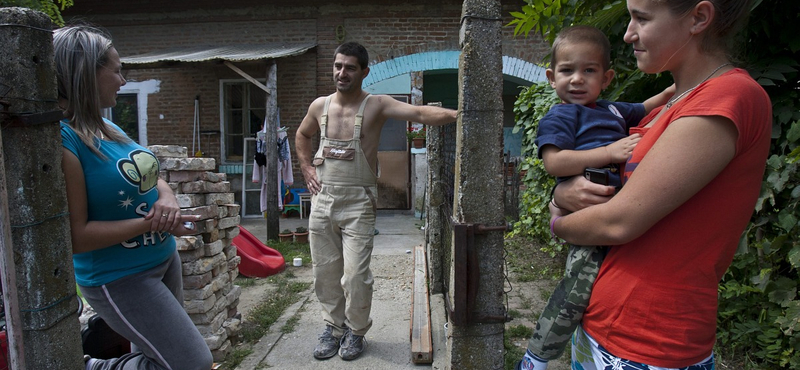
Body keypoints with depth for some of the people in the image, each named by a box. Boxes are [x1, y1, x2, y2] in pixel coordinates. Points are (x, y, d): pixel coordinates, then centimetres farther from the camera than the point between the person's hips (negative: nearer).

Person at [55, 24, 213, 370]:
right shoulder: (62, 140, -22)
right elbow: (75, 235, -23)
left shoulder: (108, 127, 4)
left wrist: (167, 198, -9)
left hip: (163, 259, 8)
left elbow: (152, 177, 14)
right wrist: (149, 223, -22)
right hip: (120, 278, -8)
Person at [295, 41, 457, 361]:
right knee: (325, 271, 11)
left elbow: (420, 113, -23)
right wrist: (307, 169, 12)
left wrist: (457, 114, -37)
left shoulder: (376, 106, -8)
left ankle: (355, 331, 22)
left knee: (355, 274, -3)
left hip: (358, 202, -4)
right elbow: (302, 135, 25)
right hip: (322, 198, 5)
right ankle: (333, 327, 30)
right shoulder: (320, 106, 6)